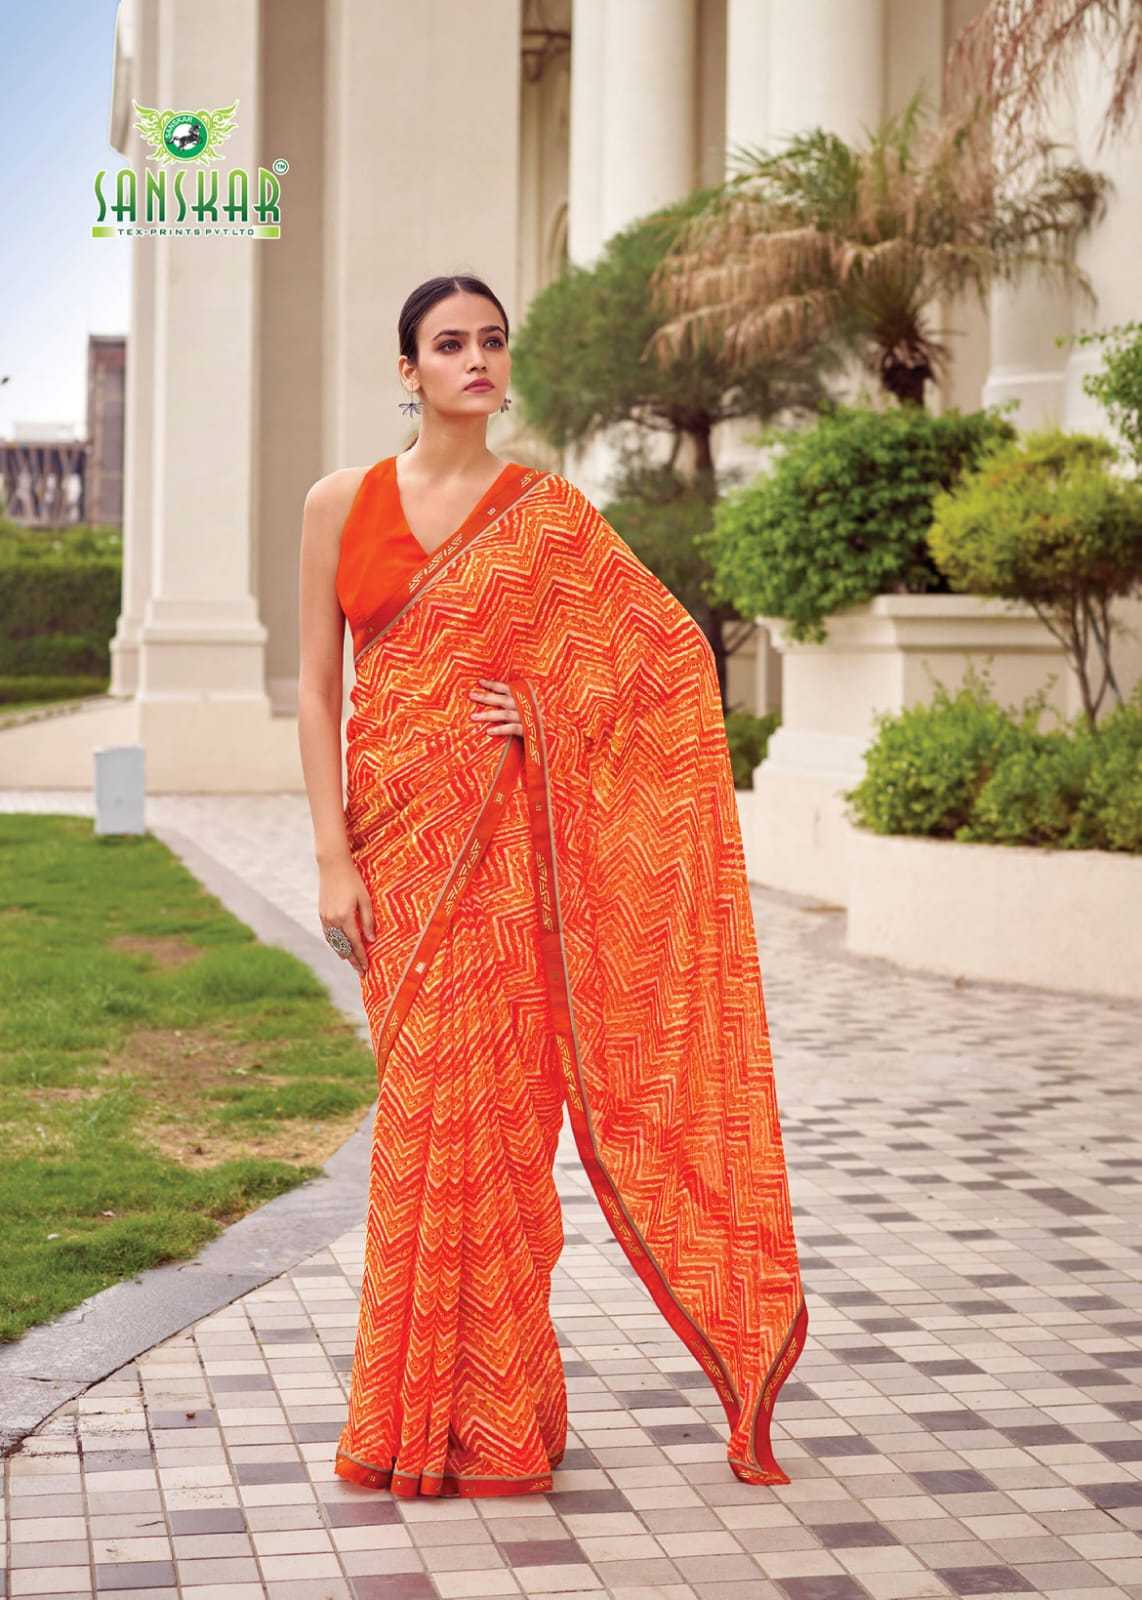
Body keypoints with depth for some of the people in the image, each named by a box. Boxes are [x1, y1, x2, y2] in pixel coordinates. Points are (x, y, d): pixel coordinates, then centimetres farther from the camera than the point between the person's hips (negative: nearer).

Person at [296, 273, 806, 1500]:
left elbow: (677, 650, 4)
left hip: (500, 840, -1)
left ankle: (488, 1411, 10)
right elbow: (317, 685, 3)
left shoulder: (549, 513, 3)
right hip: (394, 833, 1)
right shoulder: (342, 503, 5)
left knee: (485, 1101, -2)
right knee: (423, 1104, 5)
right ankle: (420, 1408, 18)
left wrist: (551, 717, -7)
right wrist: (331, 854, -4)